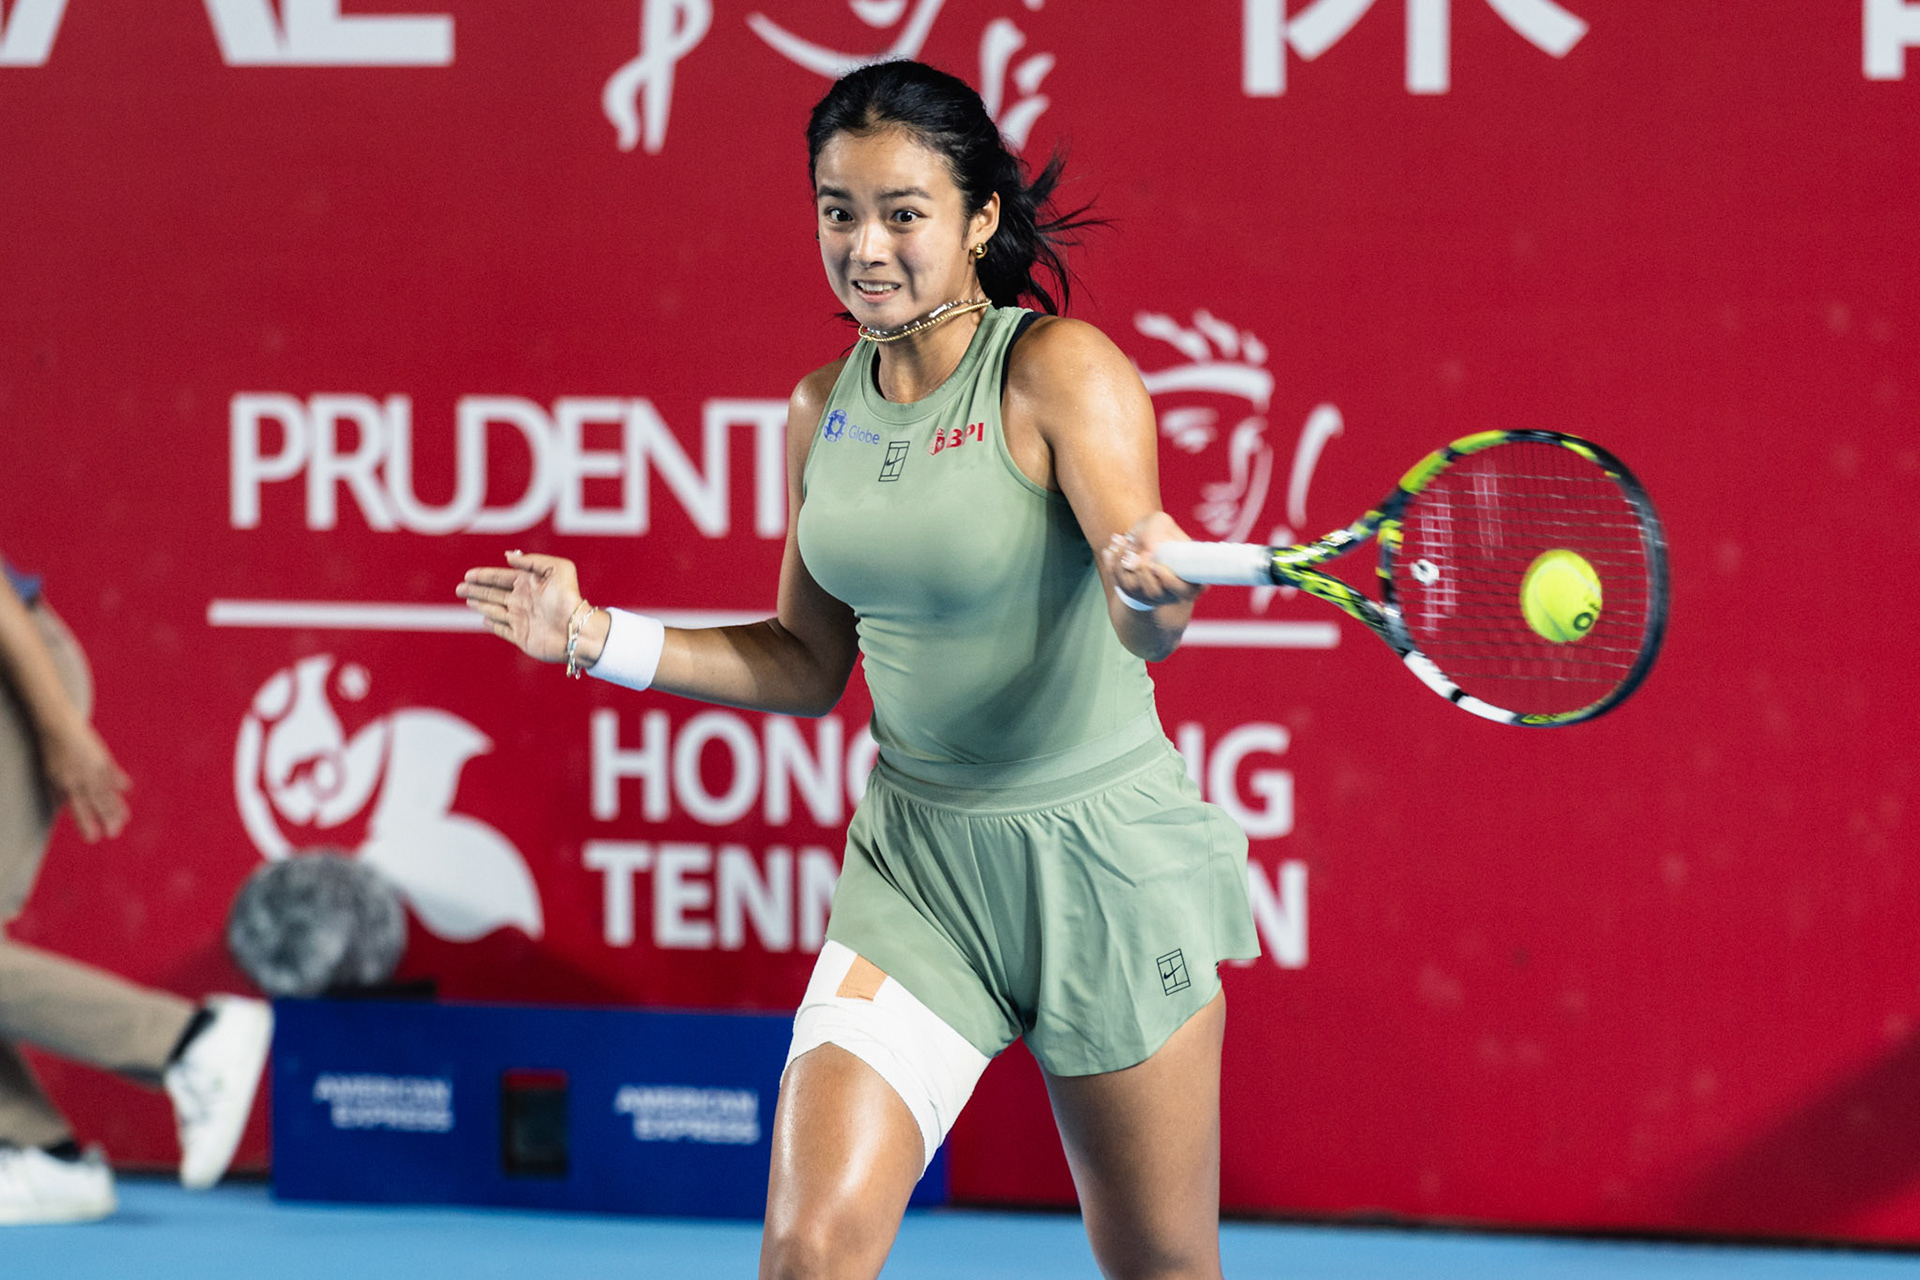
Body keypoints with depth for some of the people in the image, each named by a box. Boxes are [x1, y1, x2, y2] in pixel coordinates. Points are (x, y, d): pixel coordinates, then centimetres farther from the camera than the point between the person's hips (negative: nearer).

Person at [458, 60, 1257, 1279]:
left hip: (1103, 858, -4)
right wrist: (595, 636, 4)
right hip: (918, 860, 4)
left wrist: (1148, 586, -52)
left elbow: (1147, 626, -28)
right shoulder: (826, 408, 3)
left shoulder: (1062, 370, -14)